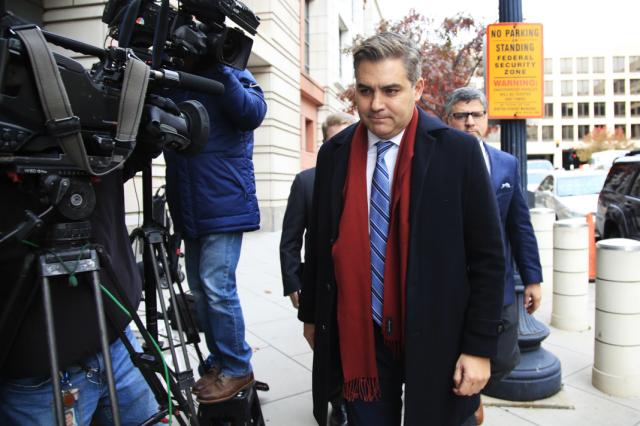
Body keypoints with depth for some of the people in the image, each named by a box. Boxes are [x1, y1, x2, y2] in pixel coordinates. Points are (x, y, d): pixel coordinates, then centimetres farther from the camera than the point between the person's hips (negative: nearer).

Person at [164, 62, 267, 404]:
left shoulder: (233, 76, 0)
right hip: (189, 209, 6)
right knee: (200, 290, 12)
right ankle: (219, 362, 27)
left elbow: (253, 113, -18)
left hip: (225, 205, -6)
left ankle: (237, 367, 11)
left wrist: (219, 69, -20)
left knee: (217, 286, -8)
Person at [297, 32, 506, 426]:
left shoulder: (457, 151, -10)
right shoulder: (334, 154, 0)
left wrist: (480, 347, -8)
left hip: (435, 339, -2)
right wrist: (311, 315, 14)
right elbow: (319, 244, 8)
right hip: (358, 339, 3)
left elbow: (488, 258, -8)